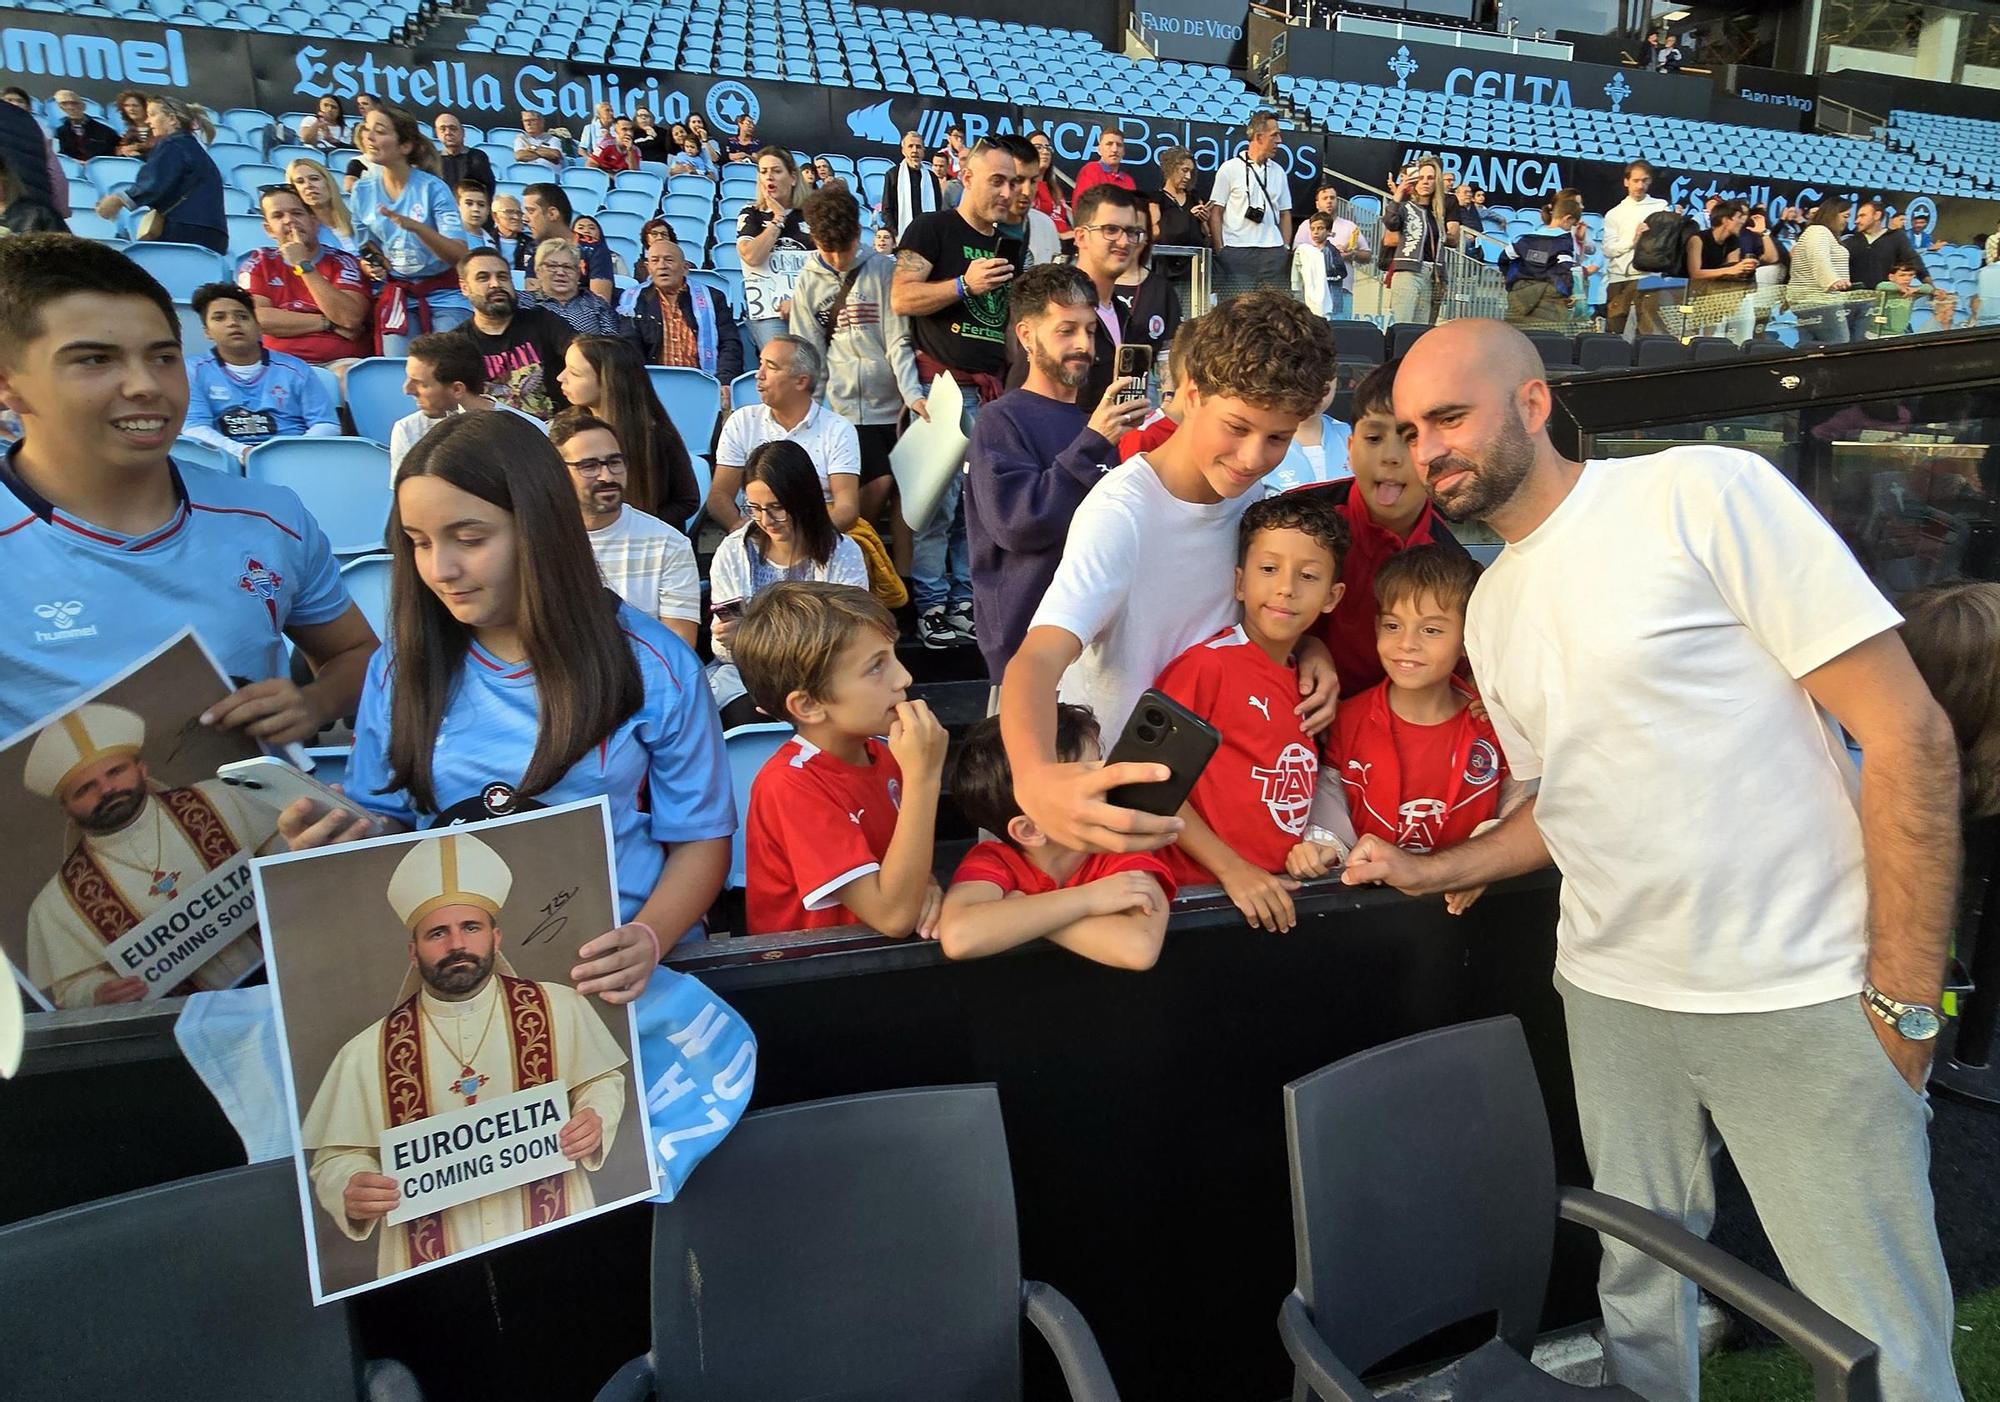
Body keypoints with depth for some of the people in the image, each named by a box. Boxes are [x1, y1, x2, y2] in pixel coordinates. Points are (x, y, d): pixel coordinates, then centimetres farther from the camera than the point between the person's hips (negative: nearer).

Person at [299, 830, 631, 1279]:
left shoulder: (559, 1009, 2)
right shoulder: (367, 1054, 1)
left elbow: (602, 1079, 15)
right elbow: (336, 1157, 9)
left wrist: (596, 1120, -5)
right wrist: (350, 1195, -11)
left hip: (556, 1241, 0)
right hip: (431, 1265, 1)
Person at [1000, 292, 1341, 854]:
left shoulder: (1251, 490, -7)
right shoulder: (1121, 514, -29)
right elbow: (1037, 661, -41)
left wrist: (1309, 645, -12)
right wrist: (1036, 779, -62)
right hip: (1106, 779, -5)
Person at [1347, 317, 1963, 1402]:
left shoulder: (1702, 492, -11)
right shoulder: (1491, 609, 10)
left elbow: (1908, 734, -13)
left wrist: (1904, 998, -14)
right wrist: (1428, 871, 8)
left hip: (1803, 997, -5)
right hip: (1612, 997, 6)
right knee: (1635, 1291, 14)